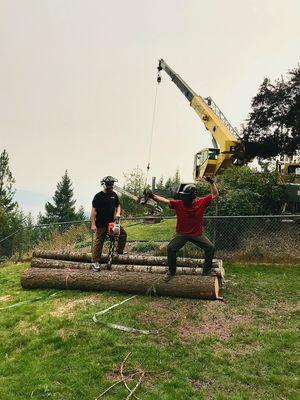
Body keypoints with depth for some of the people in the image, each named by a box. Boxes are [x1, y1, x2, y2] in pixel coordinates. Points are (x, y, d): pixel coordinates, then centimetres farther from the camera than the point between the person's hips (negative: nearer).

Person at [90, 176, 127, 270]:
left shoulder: (114, 195, 7)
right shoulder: (98, 196, -10)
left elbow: (118, 205, 18)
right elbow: (93, 210, -11)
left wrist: (118, 213, -4)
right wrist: (93, 224, -16)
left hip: (112, 222, 5)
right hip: (101, 224, -5)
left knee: (123, 234, -3)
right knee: (98, 242, 0)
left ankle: (119, 251, 16)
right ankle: (95, 261, 10)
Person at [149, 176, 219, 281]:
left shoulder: (201, 202, -11)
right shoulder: (178, 204, -12)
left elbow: (215, 195, -3)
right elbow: (165, 200, -15)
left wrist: (211, 182, -13)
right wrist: (152, 196, -27)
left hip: (197, 234, 1)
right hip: (181, 234, 0)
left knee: (210, 248, -7)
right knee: (171, 248, -14)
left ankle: (207, 270, 15)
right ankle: (171, 271, 7)